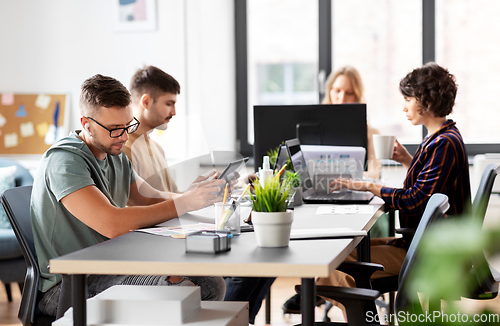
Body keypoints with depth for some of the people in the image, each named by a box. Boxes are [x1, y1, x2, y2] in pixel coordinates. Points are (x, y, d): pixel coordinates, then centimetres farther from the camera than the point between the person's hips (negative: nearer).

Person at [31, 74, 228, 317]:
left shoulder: (115, 156, 11)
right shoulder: (64, 161, -19)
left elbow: (151, 201, 17)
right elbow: (112, 224, -30)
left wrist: (201, 194, -4)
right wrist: (185, 202, -27)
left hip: (112, 269, 9)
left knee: (211, 284, -7)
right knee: (178, 292, -28)